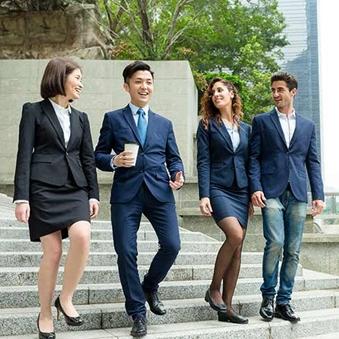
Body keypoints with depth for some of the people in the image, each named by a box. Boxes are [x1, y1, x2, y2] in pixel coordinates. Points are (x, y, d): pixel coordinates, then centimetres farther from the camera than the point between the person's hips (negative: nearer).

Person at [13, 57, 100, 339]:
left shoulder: (80, 117, 19)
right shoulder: (34, 111, 5)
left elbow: (88, 158, 17)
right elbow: (24, 155, -2)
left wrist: (93, 194, 7)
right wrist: (21, 197, -9)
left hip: (75, 188, 4)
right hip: (44, 188, -4)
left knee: (82, 236, -22)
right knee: (52, 252, -6)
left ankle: (66, 298, -1)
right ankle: (45, 314, 13)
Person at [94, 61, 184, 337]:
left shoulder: (164, 123, 19)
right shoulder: (113, 119, 10)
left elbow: (173, 157, 18)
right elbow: (99, 156, 8)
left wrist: (178, 173, -3)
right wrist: (114, 161, -13)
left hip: (159, 191, 2)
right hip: (126, 193, -2)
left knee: (172, 245, -8)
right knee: (126, 251, -5)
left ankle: (150, 286, 23)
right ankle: (138, 313, 11)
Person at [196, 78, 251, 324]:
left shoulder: (246, 128, 15)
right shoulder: (207, 125, 4)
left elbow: (250, 163, 16)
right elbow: (203, 162, -4)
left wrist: (254, 194, 9)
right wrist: (204, 195, -13)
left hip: (241, 191, 5)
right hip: (218, 189, -4)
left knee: (237, 248, 1)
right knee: (235, 236, -24)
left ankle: (226, 308, 8)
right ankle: (214, 289, -3)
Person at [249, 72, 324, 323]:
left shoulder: (308, 126, 17)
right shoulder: (262, 121, 9)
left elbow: (313, 162, 14)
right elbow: (254, 158, 4)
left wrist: (318, 195, 5)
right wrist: (255, 187, -9)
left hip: (297, 194, 3)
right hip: (271, 193, -3)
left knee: (293, 251, 2)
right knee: (275, 243, -15)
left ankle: (284, 301, 13)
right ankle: (268, 297, 4)